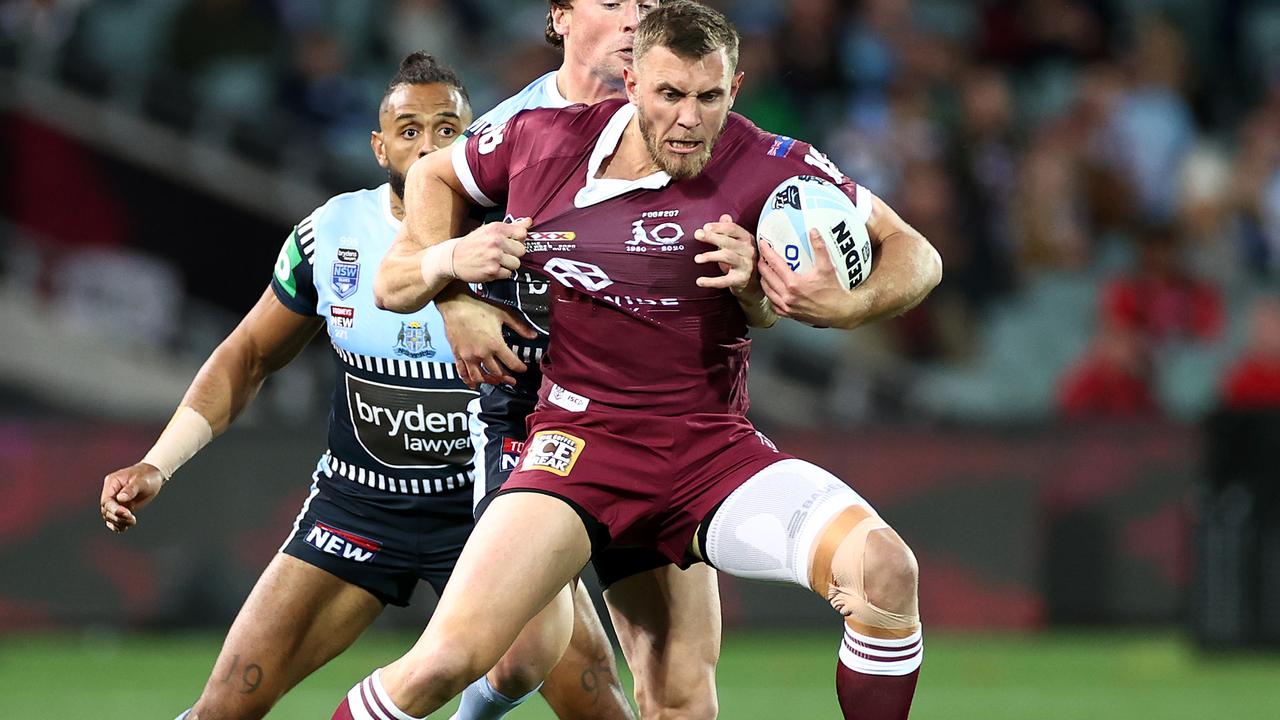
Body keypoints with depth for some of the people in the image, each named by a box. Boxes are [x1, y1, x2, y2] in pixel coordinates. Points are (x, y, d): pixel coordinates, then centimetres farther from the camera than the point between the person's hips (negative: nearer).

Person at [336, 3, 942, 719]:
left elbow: (914, 254, -1)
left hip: (715, 445, 0)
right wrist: (445, 276, 8)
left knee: (885, 569, -26)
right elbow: (434, 173, 23)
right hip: (580, 441, 0)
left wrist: (847, 305, -21)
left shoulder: (771, 167, -7)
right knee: (442, 663, -20)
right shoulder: (542, 142, 1)